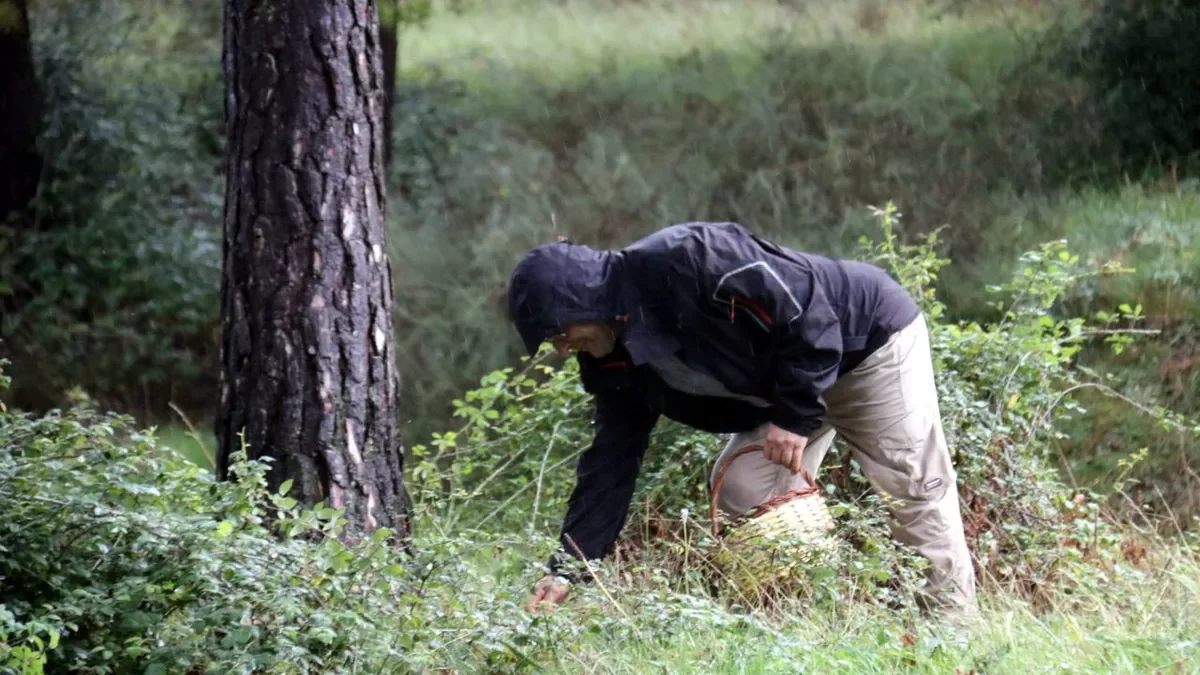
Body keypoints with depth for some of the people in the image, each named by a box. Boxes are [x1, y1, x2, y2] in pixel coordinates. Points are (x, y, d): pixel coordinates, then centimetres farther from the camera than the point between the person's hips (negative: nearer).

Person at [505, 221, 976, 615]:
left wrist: (797, 415, -28)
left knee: (914, 488, -9)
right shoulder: (613, 359, -6)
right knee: (742, 495, -4)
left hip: (866, 335, -8)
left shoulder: (684, 261, -34)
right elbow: (610, 463, -2)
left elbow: (806, 303, -30)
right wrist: (567, 568, -9)